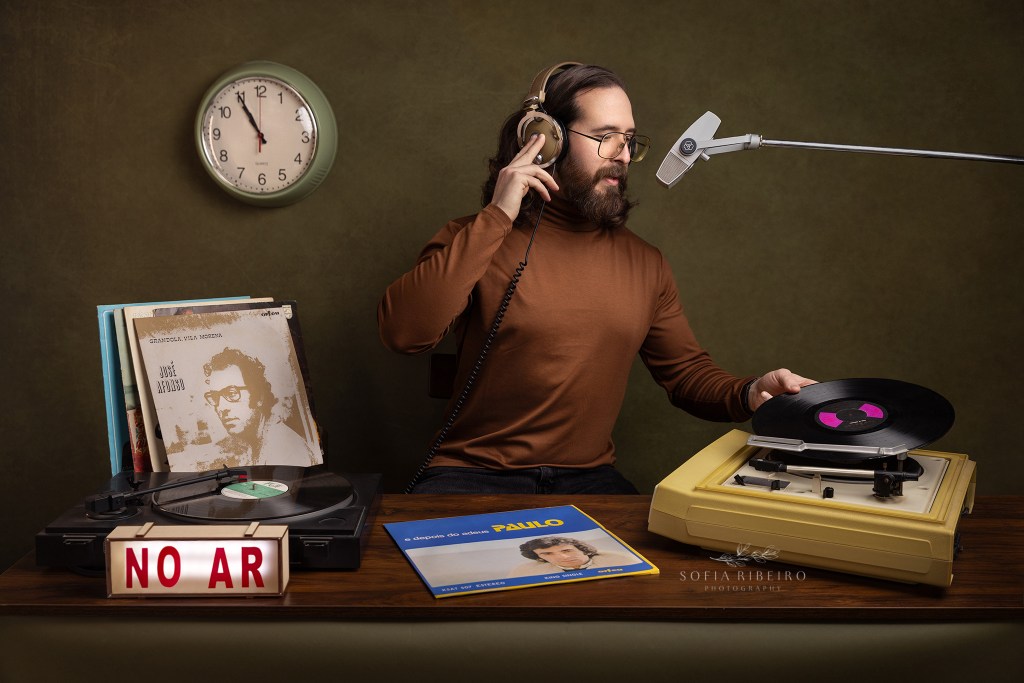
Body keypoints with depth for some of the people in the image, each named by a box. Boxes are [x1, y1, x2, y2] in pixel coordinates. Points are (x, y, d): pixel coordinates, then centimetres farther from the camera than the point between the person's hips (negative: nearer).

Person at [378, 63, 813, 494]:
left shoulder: (645, 263, 10)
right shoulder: (477, 241, -4)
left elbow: (685, 371, 17)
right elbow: (401, 333, -20)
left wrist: (749, 394, -6)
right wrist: (497, 217, -19)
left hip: (589, 477, 4)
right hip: (474, 474, -3)